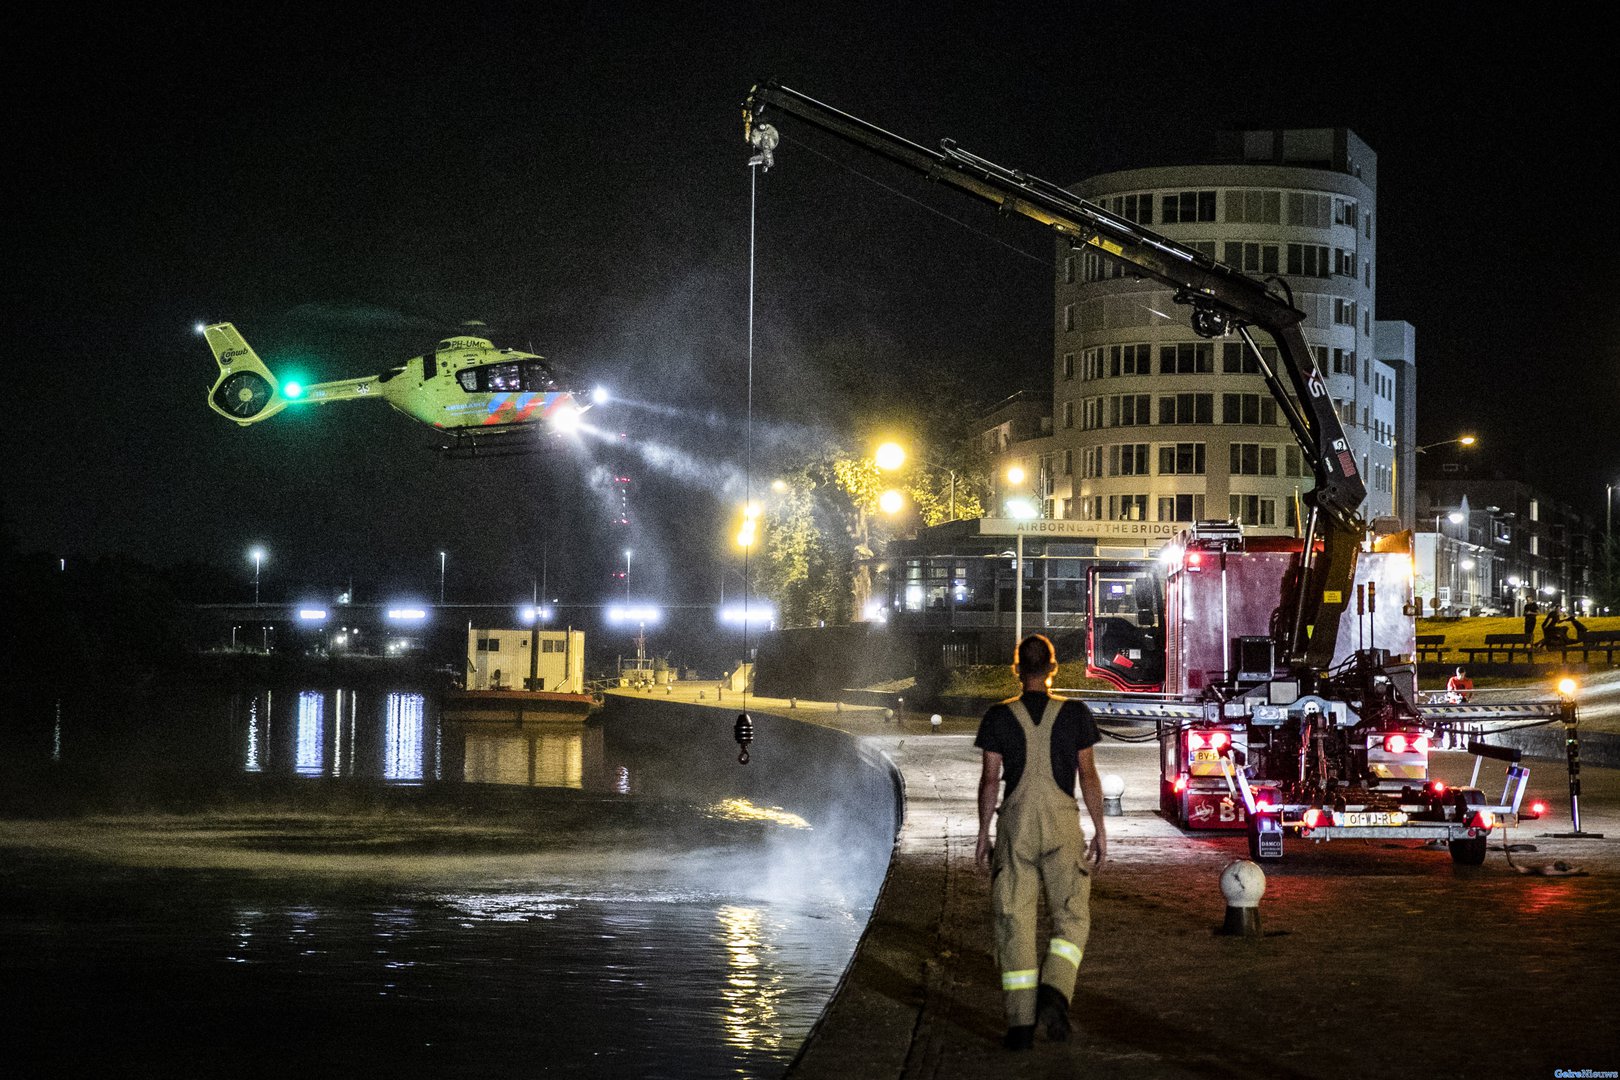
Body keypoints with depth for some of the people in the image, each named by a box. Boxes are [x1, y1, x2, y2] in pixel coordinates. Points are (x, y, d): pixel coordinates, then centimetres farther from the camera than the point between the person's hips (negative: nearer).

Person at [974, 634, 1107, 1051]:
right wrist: (1100, 829, 5)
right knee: (1071, 916, 8)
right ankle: (1053, 992, -17)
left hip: (1014, 823, 1)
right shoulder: (1074, 714, 0)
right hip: (1062, 822, -1)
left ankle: (1021, 1023, 0)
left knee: (1014, 921, 4)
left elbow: (989, 779, -1)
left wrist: (983, 833, 6)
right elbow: (1088, 775, -1)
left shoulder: (999, 716, 0)